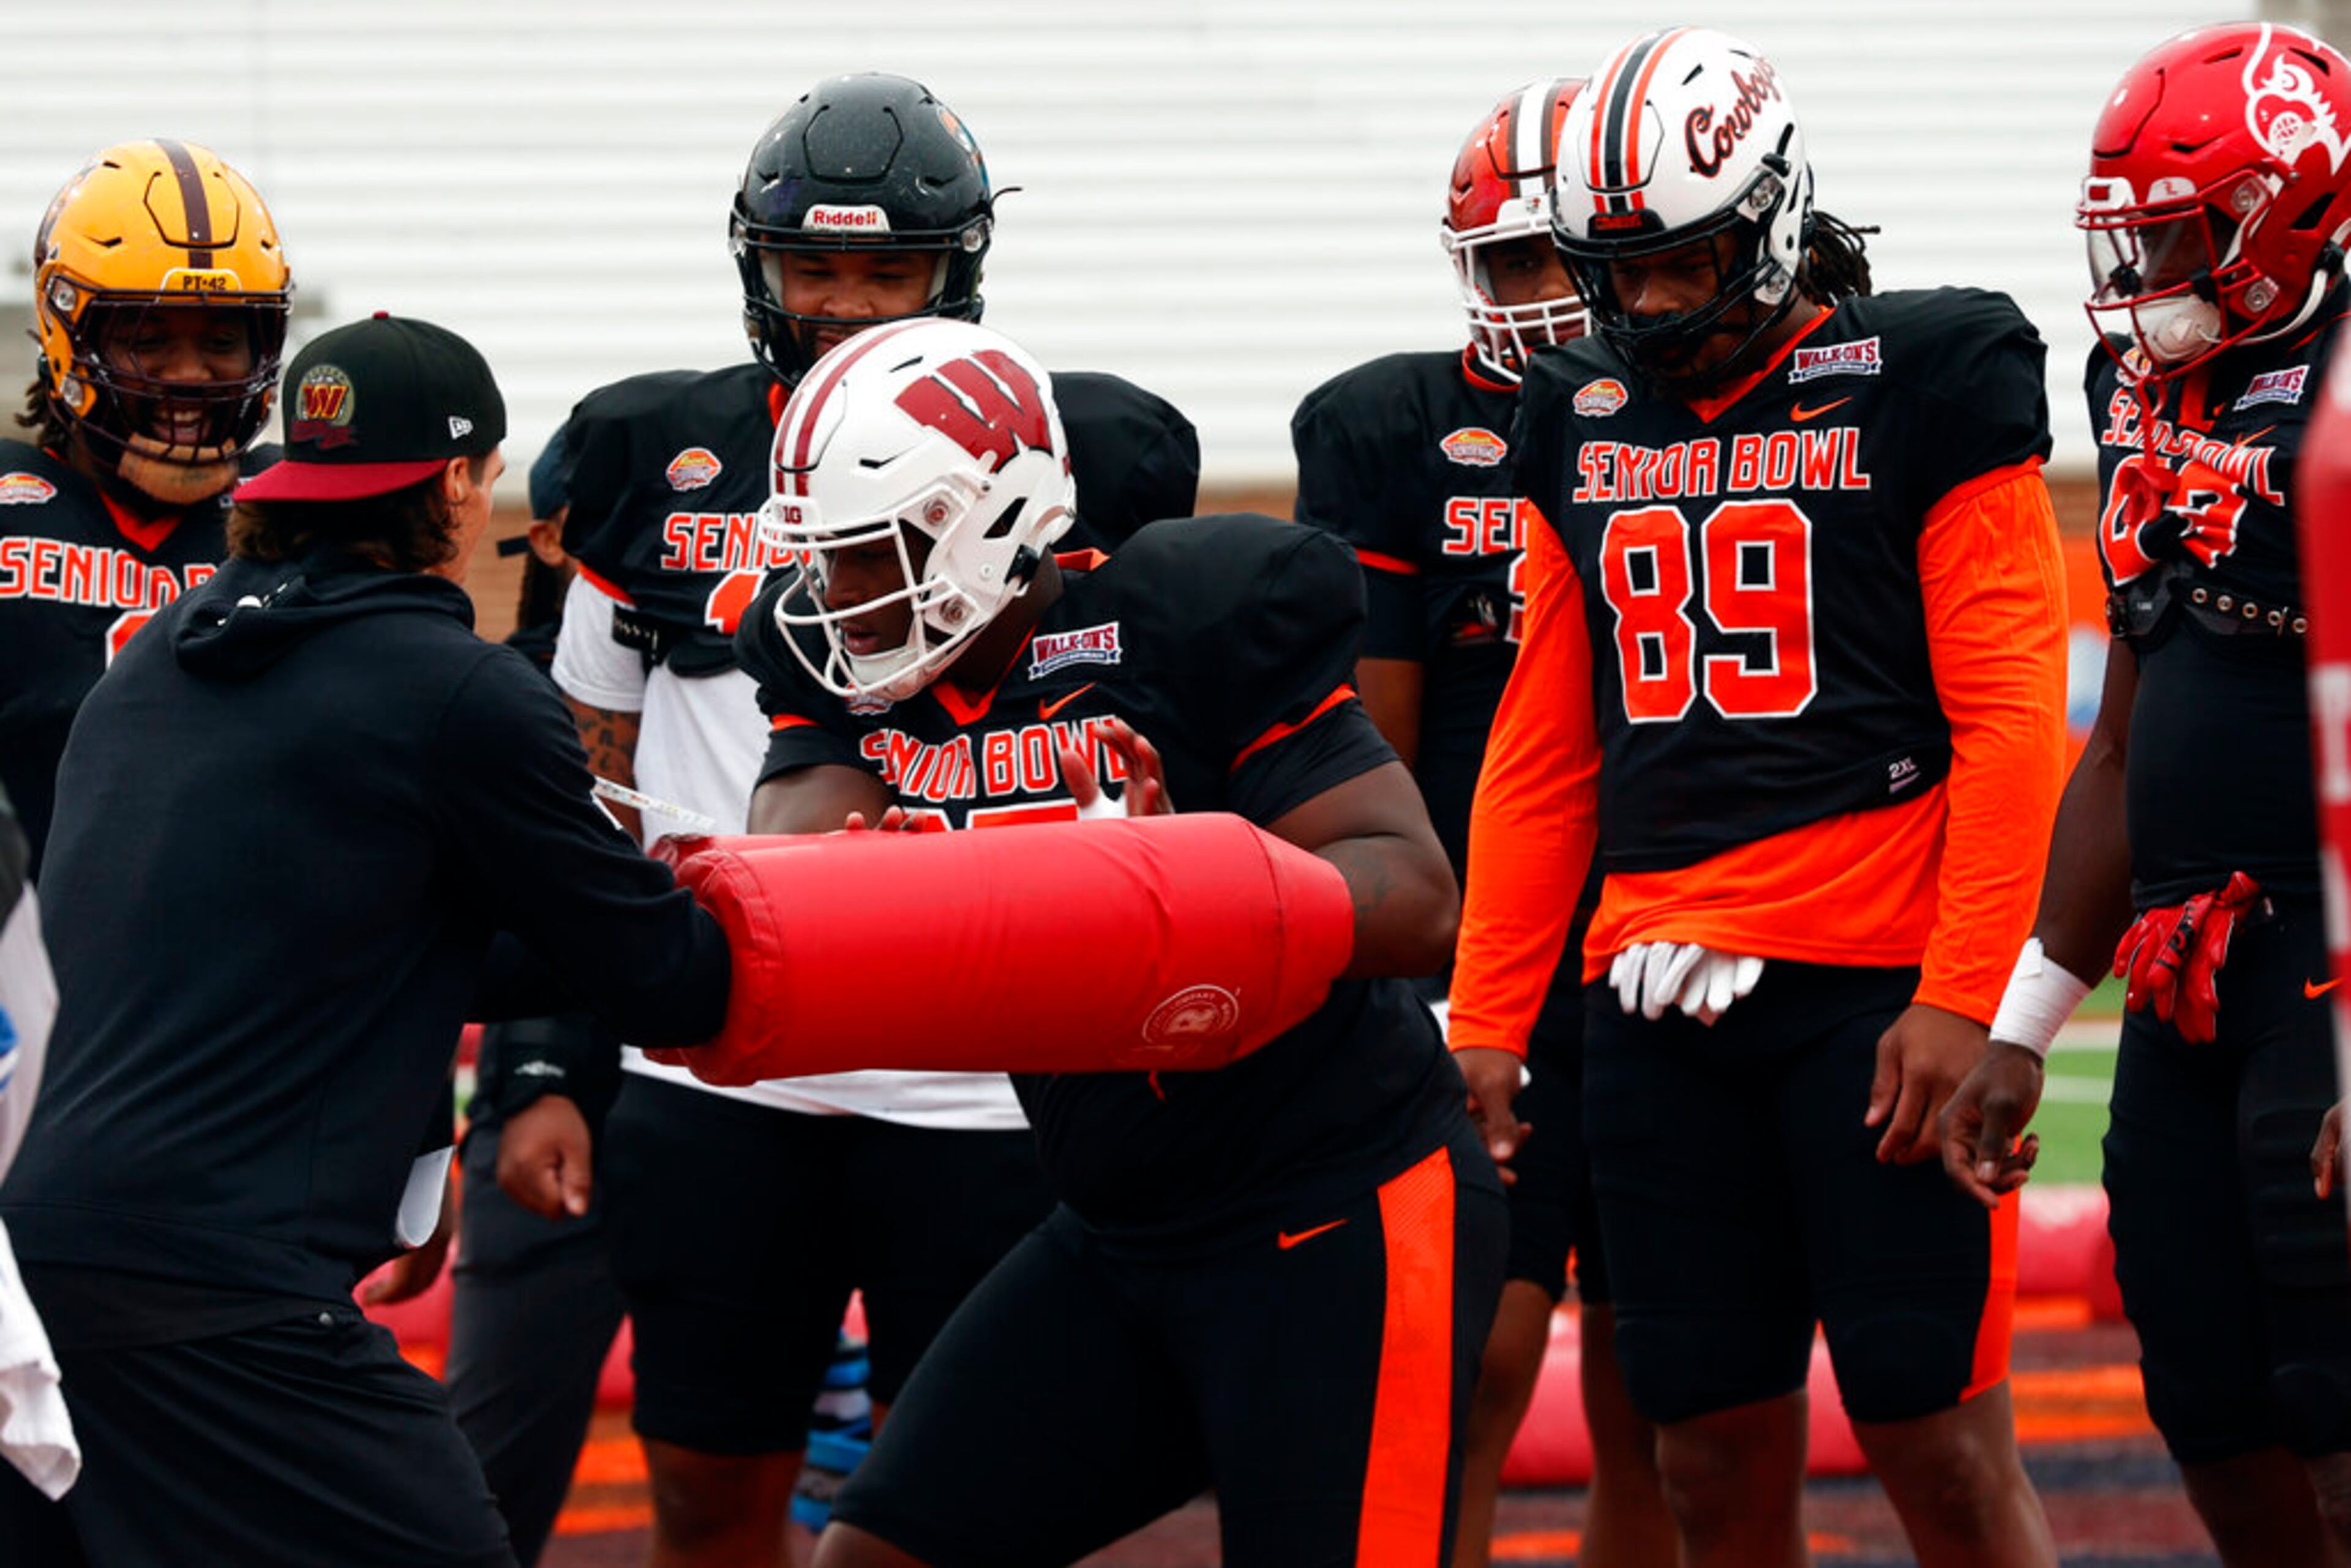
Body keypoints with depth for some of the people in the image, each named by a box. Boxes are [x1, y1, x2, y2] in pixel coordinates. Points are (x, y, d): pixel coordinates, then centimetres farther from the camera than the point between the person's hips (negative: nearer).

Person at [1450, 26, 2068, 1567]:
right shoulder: (1585, 425, 14)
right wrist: (1487, 1019, 13)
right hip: (1659, 999, 5)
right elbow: (1541, 752, 18)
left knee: (1936, 1435, -6)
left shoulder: (1923, 388, -2)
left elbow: (2010, 719, -7)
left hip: (1876, 981, -5)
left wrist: (1960, 998, -14)